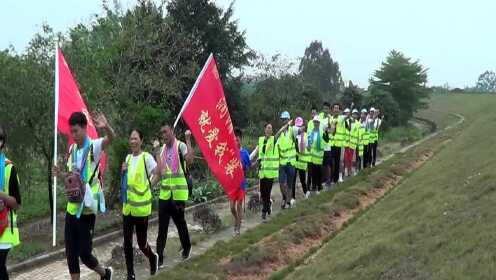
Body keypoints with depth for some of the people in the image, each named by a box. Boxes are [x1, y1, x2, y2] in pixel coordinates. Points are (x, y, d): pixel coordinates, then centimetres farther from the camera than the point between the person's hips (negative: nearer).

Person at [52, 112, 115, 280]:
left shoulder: (94, 146, -10)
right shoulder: (72, 150, 8)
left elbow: (111, 138, -31)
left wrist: (106, 127, -53)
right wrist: (60, 175, -4)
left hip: (87, 209, -6)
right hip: (72, 208, 6)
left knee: (84, 253, -1)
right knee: (71, 253, 7)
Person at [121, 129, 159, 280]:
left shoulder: (147, 157, -11)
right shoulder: (128, 157, 10)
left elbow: (157, 174, -13)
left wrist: (148, 186, -9)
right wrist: (123, 172, 0)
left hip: (141, 206, -6)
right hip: (127, 206, 6)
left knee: (141, 243, 3)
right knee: (127, 242, 4)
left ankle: (153, 258, 35)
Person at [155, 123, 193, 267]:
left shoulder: (180, 146, -7)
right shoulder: (162, 149, 12)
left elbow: (190, 160, -27)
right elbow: (159, 170, 5)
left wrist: (188, 140, -25)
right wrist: (156, 151, 3)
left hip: (178, 193, -5)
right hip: (164, 193, 5)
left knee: (180, 223, 10)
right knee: (162, 227, 2)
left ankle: (186, 248, 33)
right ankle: (159, 257, 3)